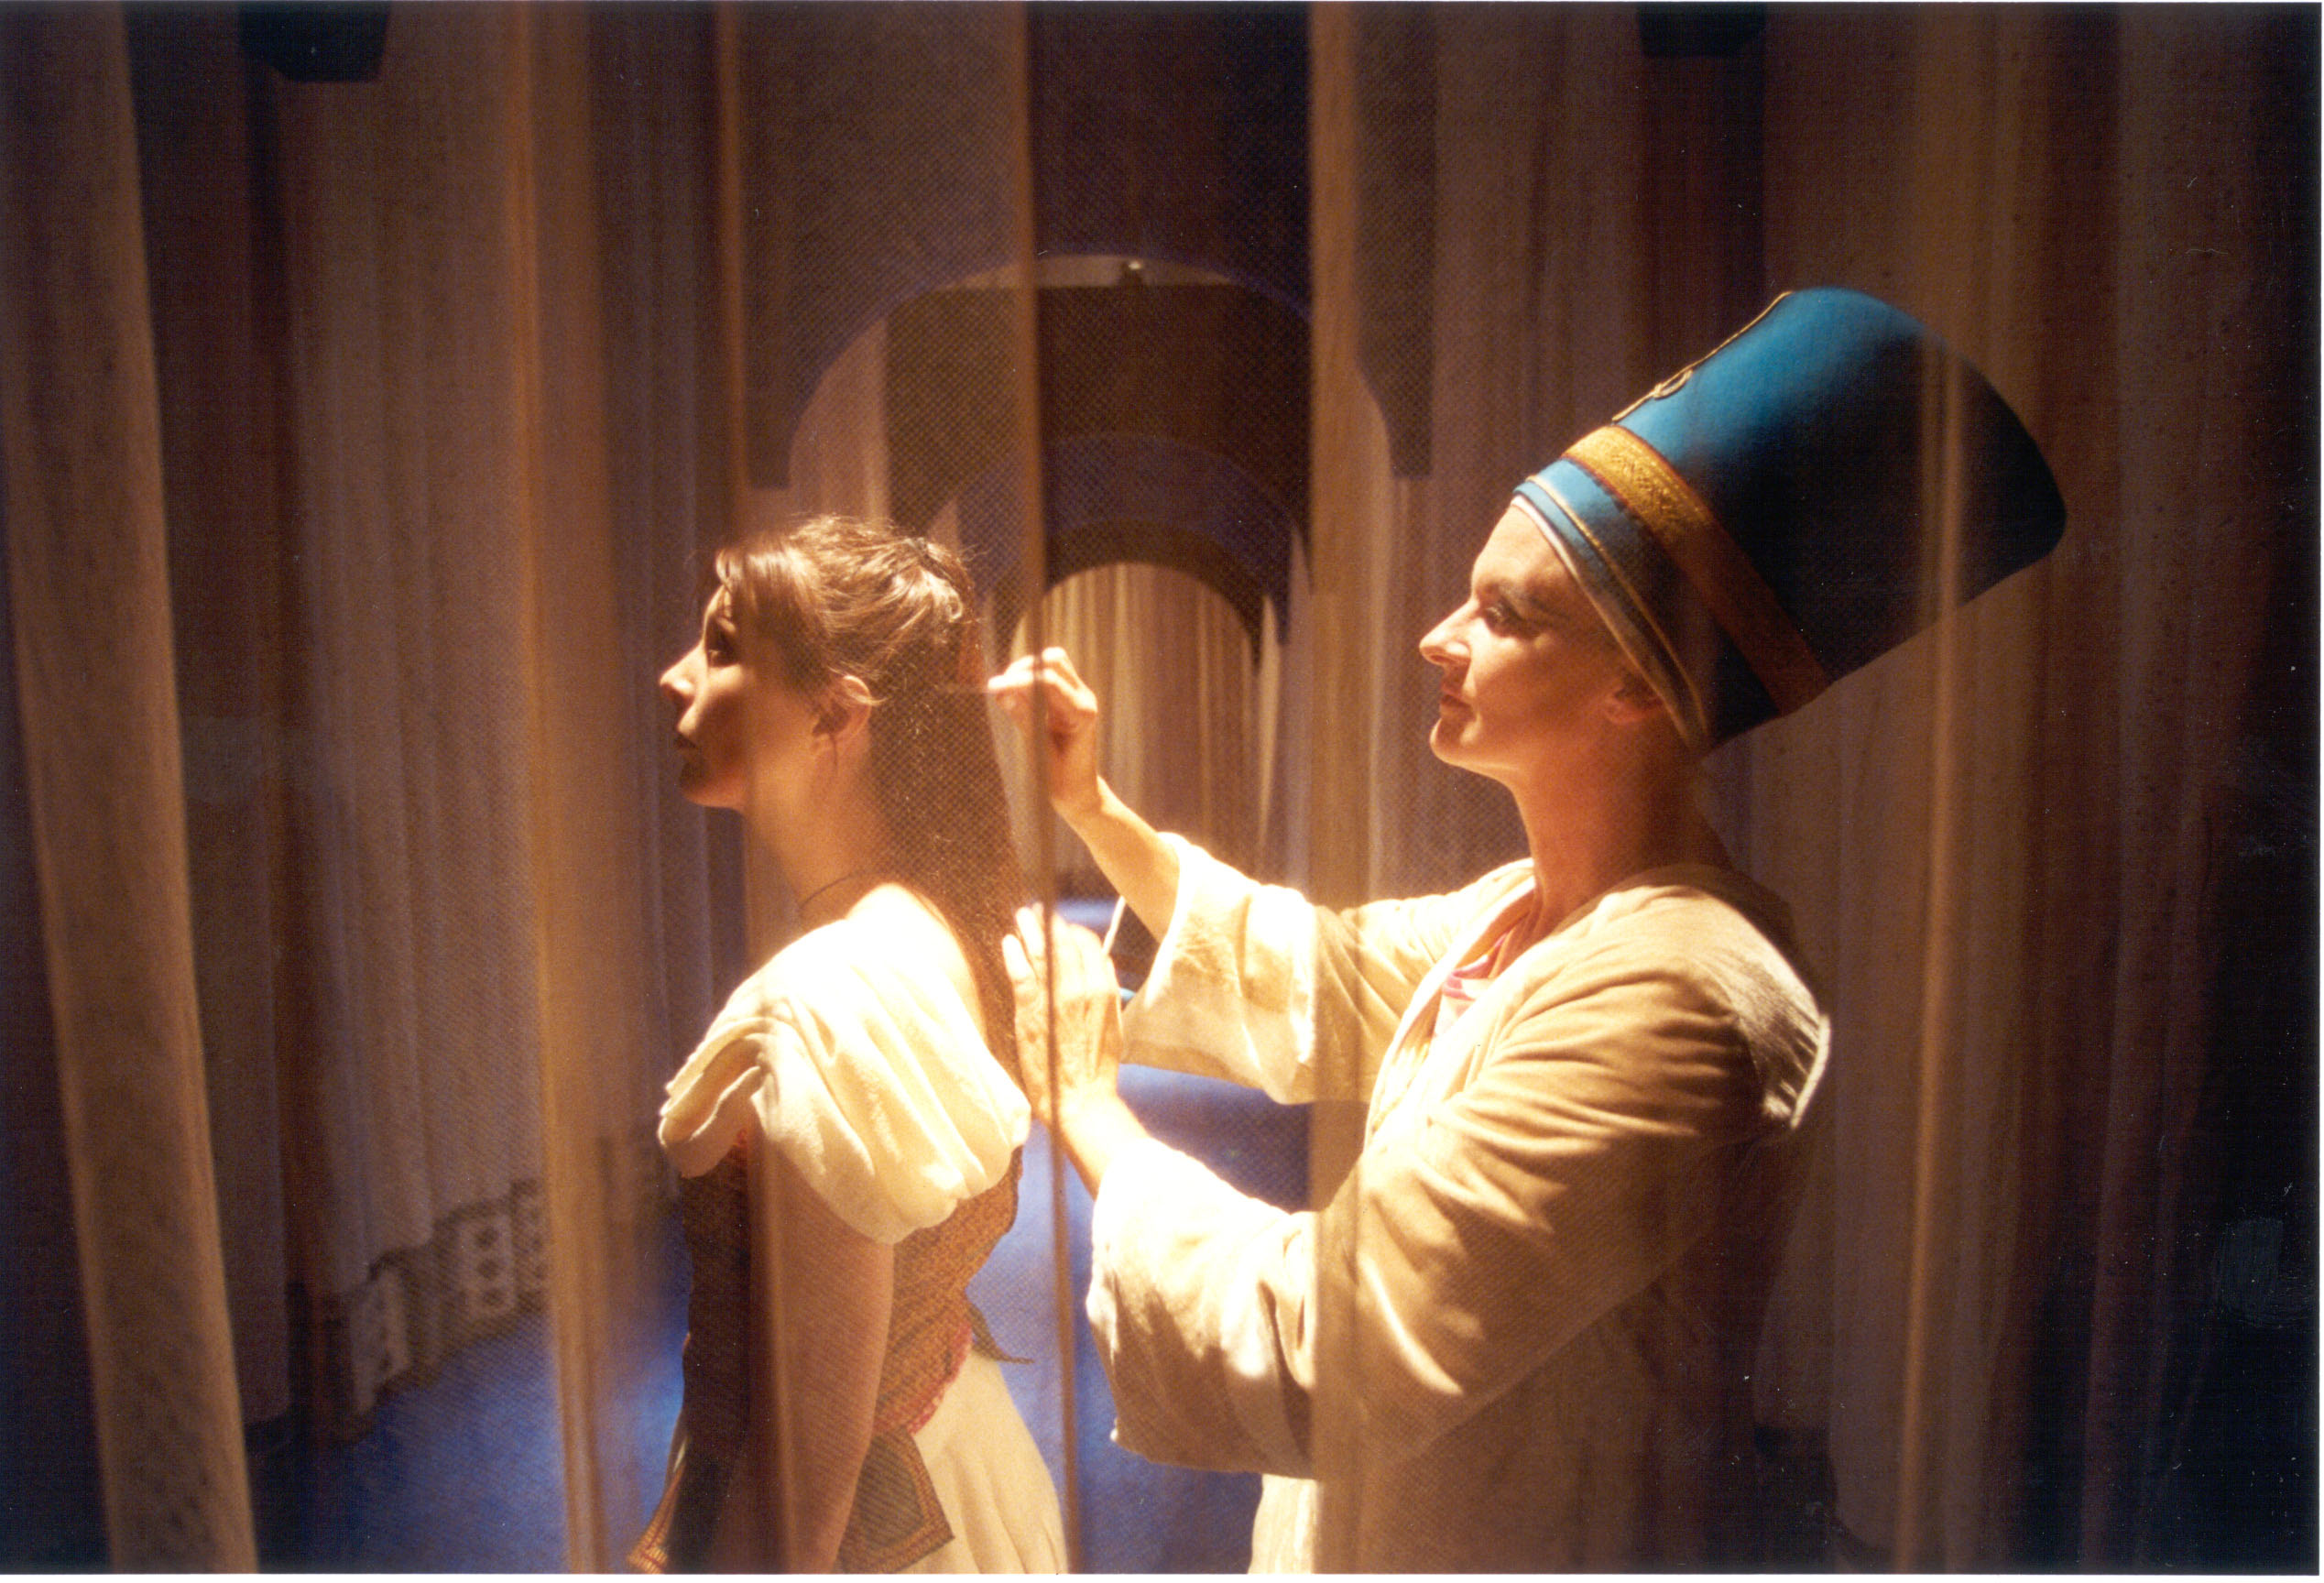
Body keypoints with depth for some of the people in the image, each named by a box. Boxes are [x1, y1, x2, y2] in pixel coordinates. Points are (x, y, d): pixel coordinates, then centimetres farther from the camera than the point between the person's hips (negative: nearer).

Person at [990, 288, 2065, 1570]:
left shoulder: (1668, 998, -32)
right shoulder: (1527, 914, -2)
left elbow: (1305, 1356, -32)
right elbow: (1319, 980, 13)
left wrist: (1077, 1097, -20)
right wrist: (1091, 807, 4)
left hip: (1530, 1552, -8)